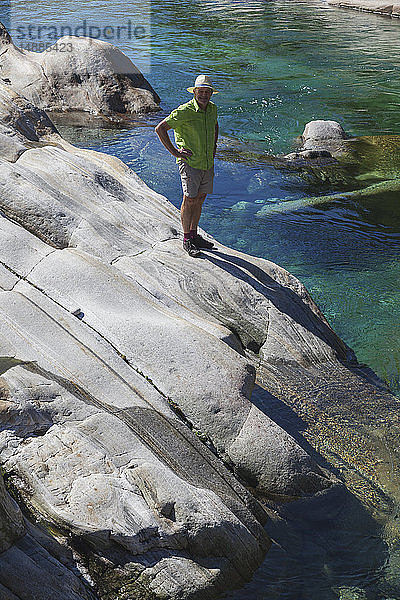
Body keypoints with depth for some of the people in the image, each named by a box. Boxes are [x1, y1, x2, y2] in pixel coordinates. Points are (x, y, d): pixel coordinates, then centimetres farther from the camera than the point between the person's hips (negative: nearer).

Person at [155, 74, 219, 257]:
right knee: (189, 200, -6)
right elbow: (160, 128, -13)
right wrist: (174, 152, -14)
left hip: (208, 163, 7)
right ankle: (186, 240, 4)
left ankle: (194, 234, 25)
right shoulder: (184, 111, -15)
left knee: (200, 199, 12)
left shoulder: (212, 109, 6)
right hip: (189, 162, -7)